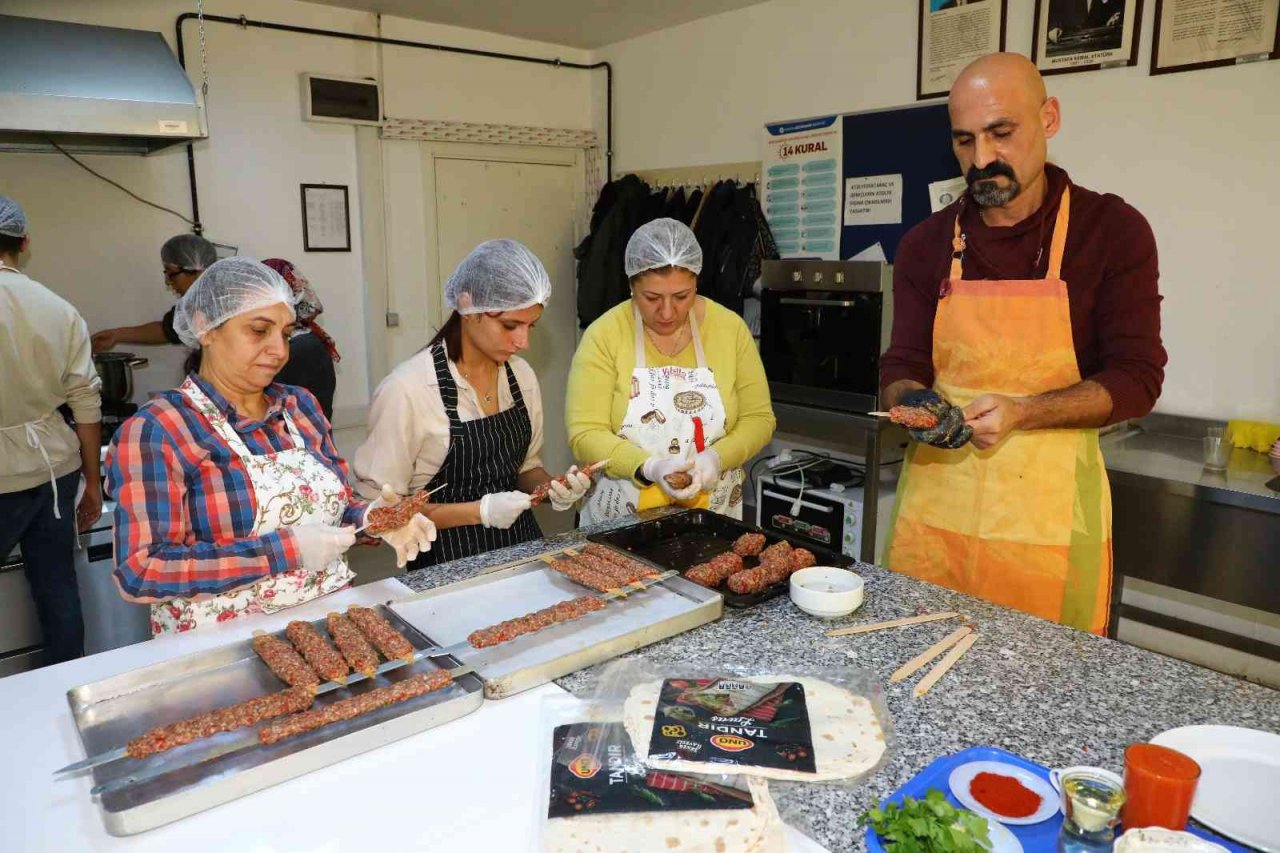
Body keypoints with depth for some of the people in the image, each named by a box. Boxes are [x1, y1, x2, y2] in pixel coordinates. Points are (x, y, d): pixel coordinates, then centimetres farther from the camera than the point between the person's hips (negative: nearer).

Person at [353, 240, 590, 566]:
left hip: (522, 542, 5)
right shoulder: (406, 389, -16)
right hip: (449, 562, -5)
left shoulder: (522, 375, 2)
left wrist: (552, 489, -4)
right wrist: (478, 511, -18)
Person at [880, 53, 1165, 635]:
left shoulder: (1113, 231, -2)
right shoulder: (925, 244, 4)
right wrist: (915, 403, -18)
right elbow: (900, 366, 5)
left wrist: (1020, 413, -21)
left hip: (1049, 506, -2)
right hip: (934, 497, 2)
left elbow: (1136, 379, -5)